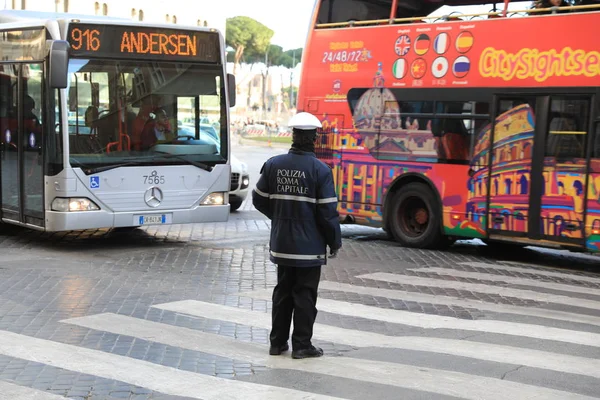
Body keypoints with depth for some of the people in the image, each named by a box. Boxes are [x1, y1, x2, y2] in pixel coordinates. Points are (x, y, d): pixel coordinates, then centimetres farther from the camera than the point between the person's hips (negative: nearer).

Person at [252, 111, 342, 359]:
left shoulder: (273, 165, 0)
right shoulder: (320, 170, -13)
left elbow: (259, 199, 8)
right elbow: (328, 211, -12)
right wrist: (335, 242, 0)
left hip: (281, 244, 4)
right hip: (309, 246, -4)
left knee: (282, 292, 15)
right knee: (305, 295, 4)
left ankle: (278, 342, 21)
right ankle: (302, 345, 9)